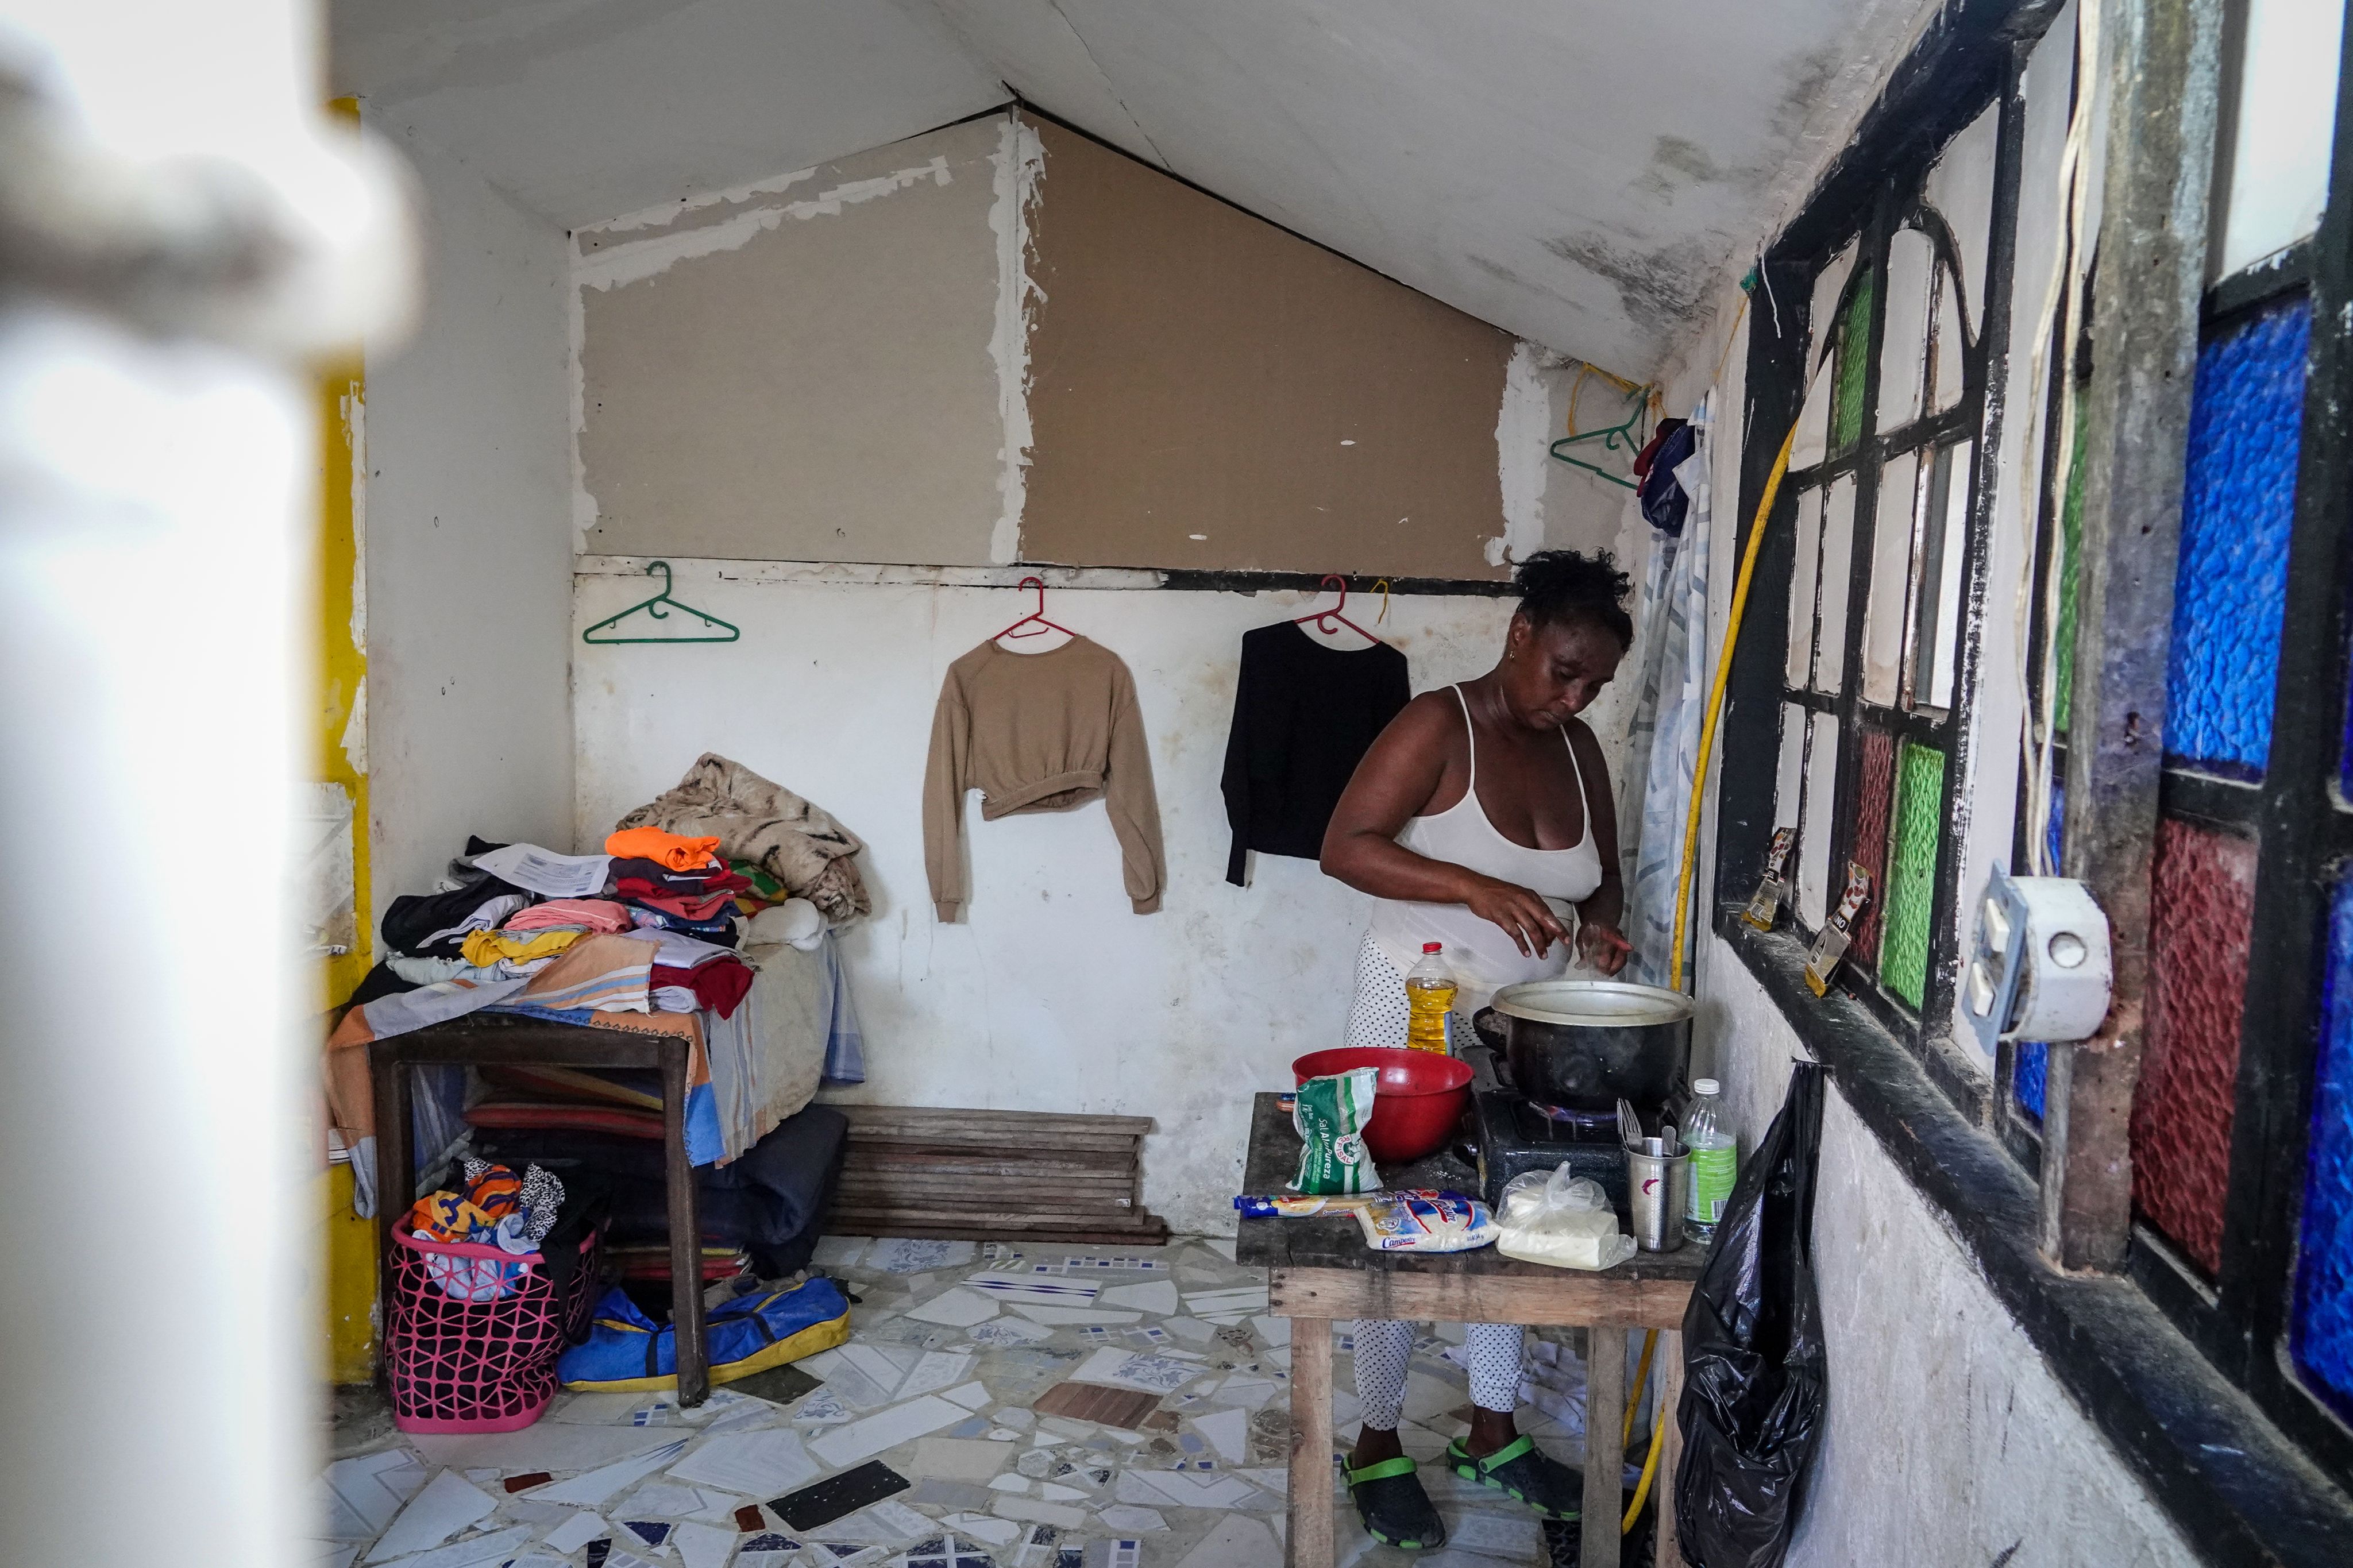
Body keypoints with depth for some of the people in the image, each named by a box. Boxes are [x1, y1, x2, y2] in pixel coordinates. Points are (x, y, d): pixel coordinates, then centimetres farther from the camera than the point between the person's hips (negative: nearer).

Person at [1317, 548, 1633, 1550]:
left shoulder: (1578, 748, 5)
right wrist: (1478, 888, -32)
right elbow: (1345, 846, -22)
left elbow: (1604, 871, 16)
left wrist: (1602, 921, -7)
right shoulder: (1439, 726, -15)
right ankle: (1377, 1447, 22)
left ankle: (1491, 1435, 33)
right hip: (1418, 1016, -6)